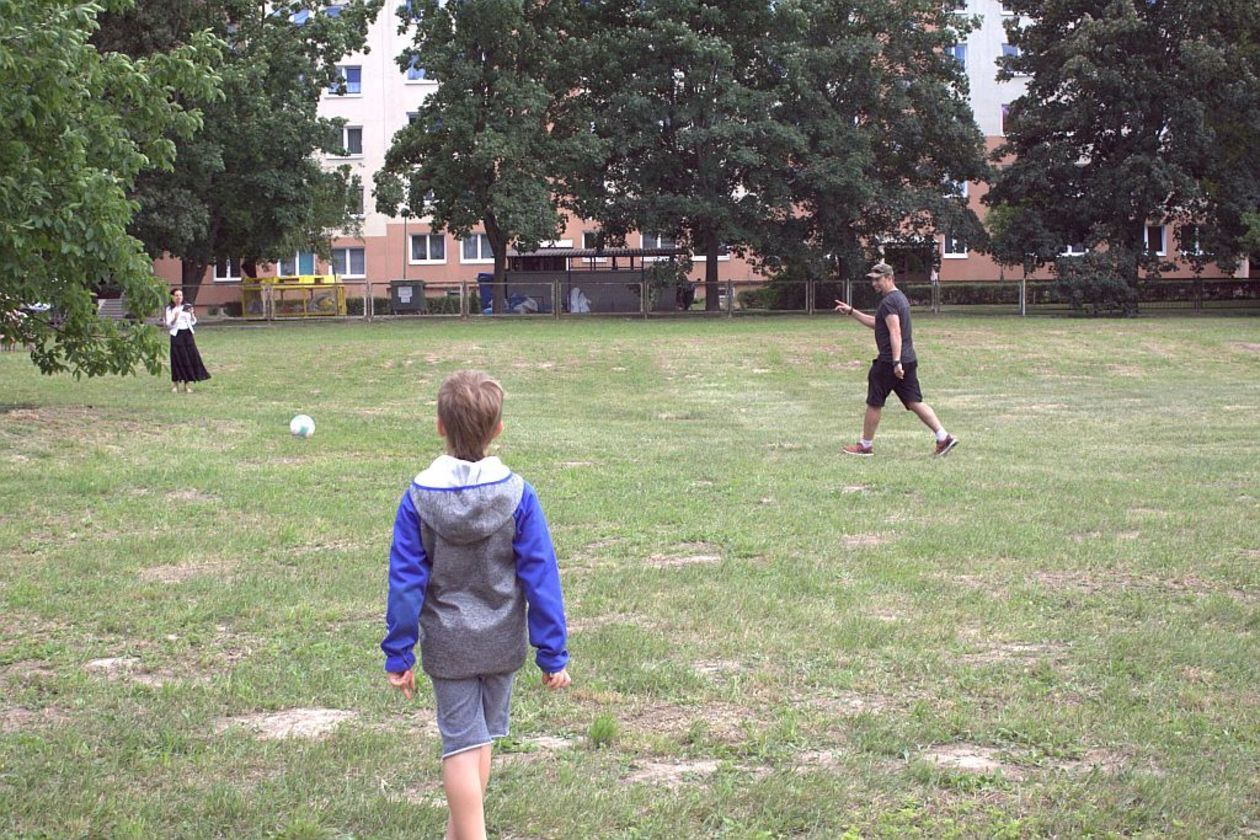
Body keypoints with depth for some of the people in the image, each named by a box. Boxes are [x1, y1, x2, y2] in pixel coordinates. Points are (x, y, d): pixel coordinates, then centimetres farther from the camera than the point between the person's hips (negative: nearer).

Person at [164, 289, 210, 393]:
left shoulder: (187, 307, 9)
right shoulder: (170, 309, 2)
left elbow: (193, 322, 8)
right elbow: (168, 325, -4)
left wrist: (192, 314, -10)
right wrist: (175, 318, -22)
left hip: (187, 334, 3)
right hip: (176, 335, -3)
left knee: (191, 357, -2)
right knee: (178, 359, -2)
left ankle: (188, 384, 4)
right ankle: (175, 384, 8)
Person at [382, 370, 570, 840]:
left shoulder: (418, 498, -12)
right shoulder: (517, 495, -12)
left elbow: (405, 582, -9)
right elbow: (541, 578, -10)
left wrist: (398, 654, -2)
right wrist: (553, 654, -4)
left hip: (447, 645, -1)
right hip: (501, 643, 2)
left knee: (462, 744, 5)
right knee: (481, 737, 19)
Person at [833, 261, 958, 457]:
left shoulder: (888, 302, -13)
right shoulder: (900, 298, 19)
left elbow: (895, 333, -23)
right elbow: (876, 323, 29)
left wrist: (896, 362, -29)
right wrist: (852, 312, 29)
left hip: (889, 362, -9)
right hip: (909, 360, 9)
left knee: (874, 403, 4)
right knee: (914, 402, 5)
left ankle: (865, 445, 15)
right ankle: (944, 437, -6)